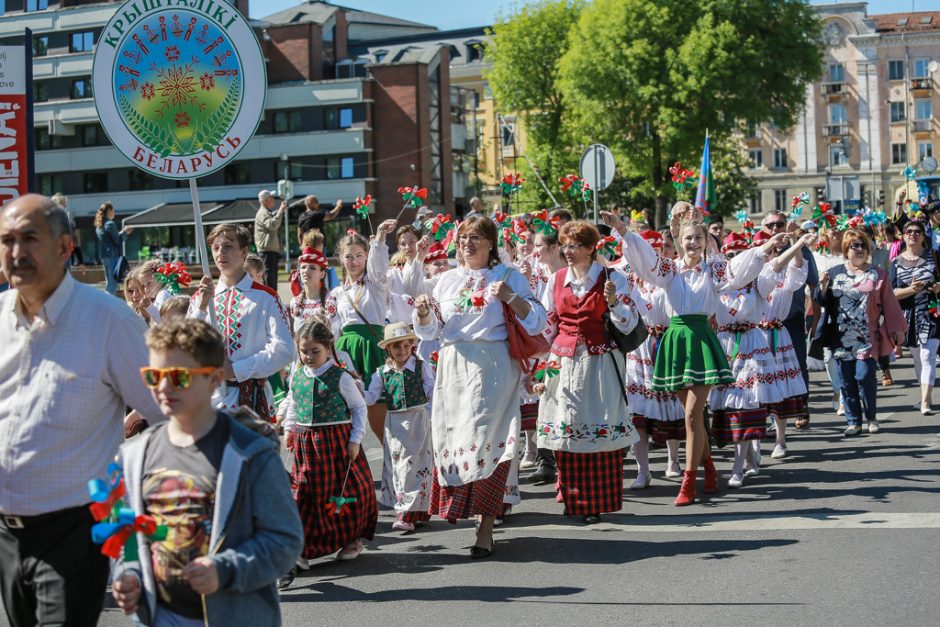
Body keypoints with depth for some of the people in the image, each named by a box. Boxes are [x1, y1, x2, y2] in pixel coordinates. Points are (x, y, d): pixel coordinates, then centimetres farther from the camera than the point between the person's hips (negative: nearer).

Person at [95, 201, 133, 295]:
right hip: (113, 255, -9)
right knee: (113, 283, -7)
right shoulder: (110, 224, -13)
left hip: (103, 255, 9)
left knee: (108, 283, 14)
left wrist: (122, 232, 18)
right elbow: (117, 240, -13)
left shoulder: (99, 226, 13)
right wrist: (124, 232, 2)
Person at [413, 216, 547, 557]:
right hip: (453, 369, 5)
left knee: (485, 439, -9)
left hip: (492, 370, -5)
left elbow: (537, 321, -1)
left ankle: (486, 528, -5)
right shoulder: (447, 280, 17)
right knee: (452, 437, 1)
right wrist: (424, 313, -3)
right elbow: (430, 331, 18)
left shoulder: (508, 277, 4)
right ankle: (460, 508, 17)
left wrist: (511, 298, -15)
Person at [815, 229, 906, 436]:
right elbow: (822, 302, 10)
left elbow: (889, 304, 6)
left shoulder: (877, 275, 6)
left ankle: (871, 417, 10)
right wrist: (823, 286, -9)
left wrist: (897, 329, 5)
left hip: (867, 339, -2)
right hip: (841, 339, 2)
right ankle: (853, 421, 13)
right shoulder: (834, 273, 10)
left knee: (865, 376, -10)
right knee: (847, 381, 2)